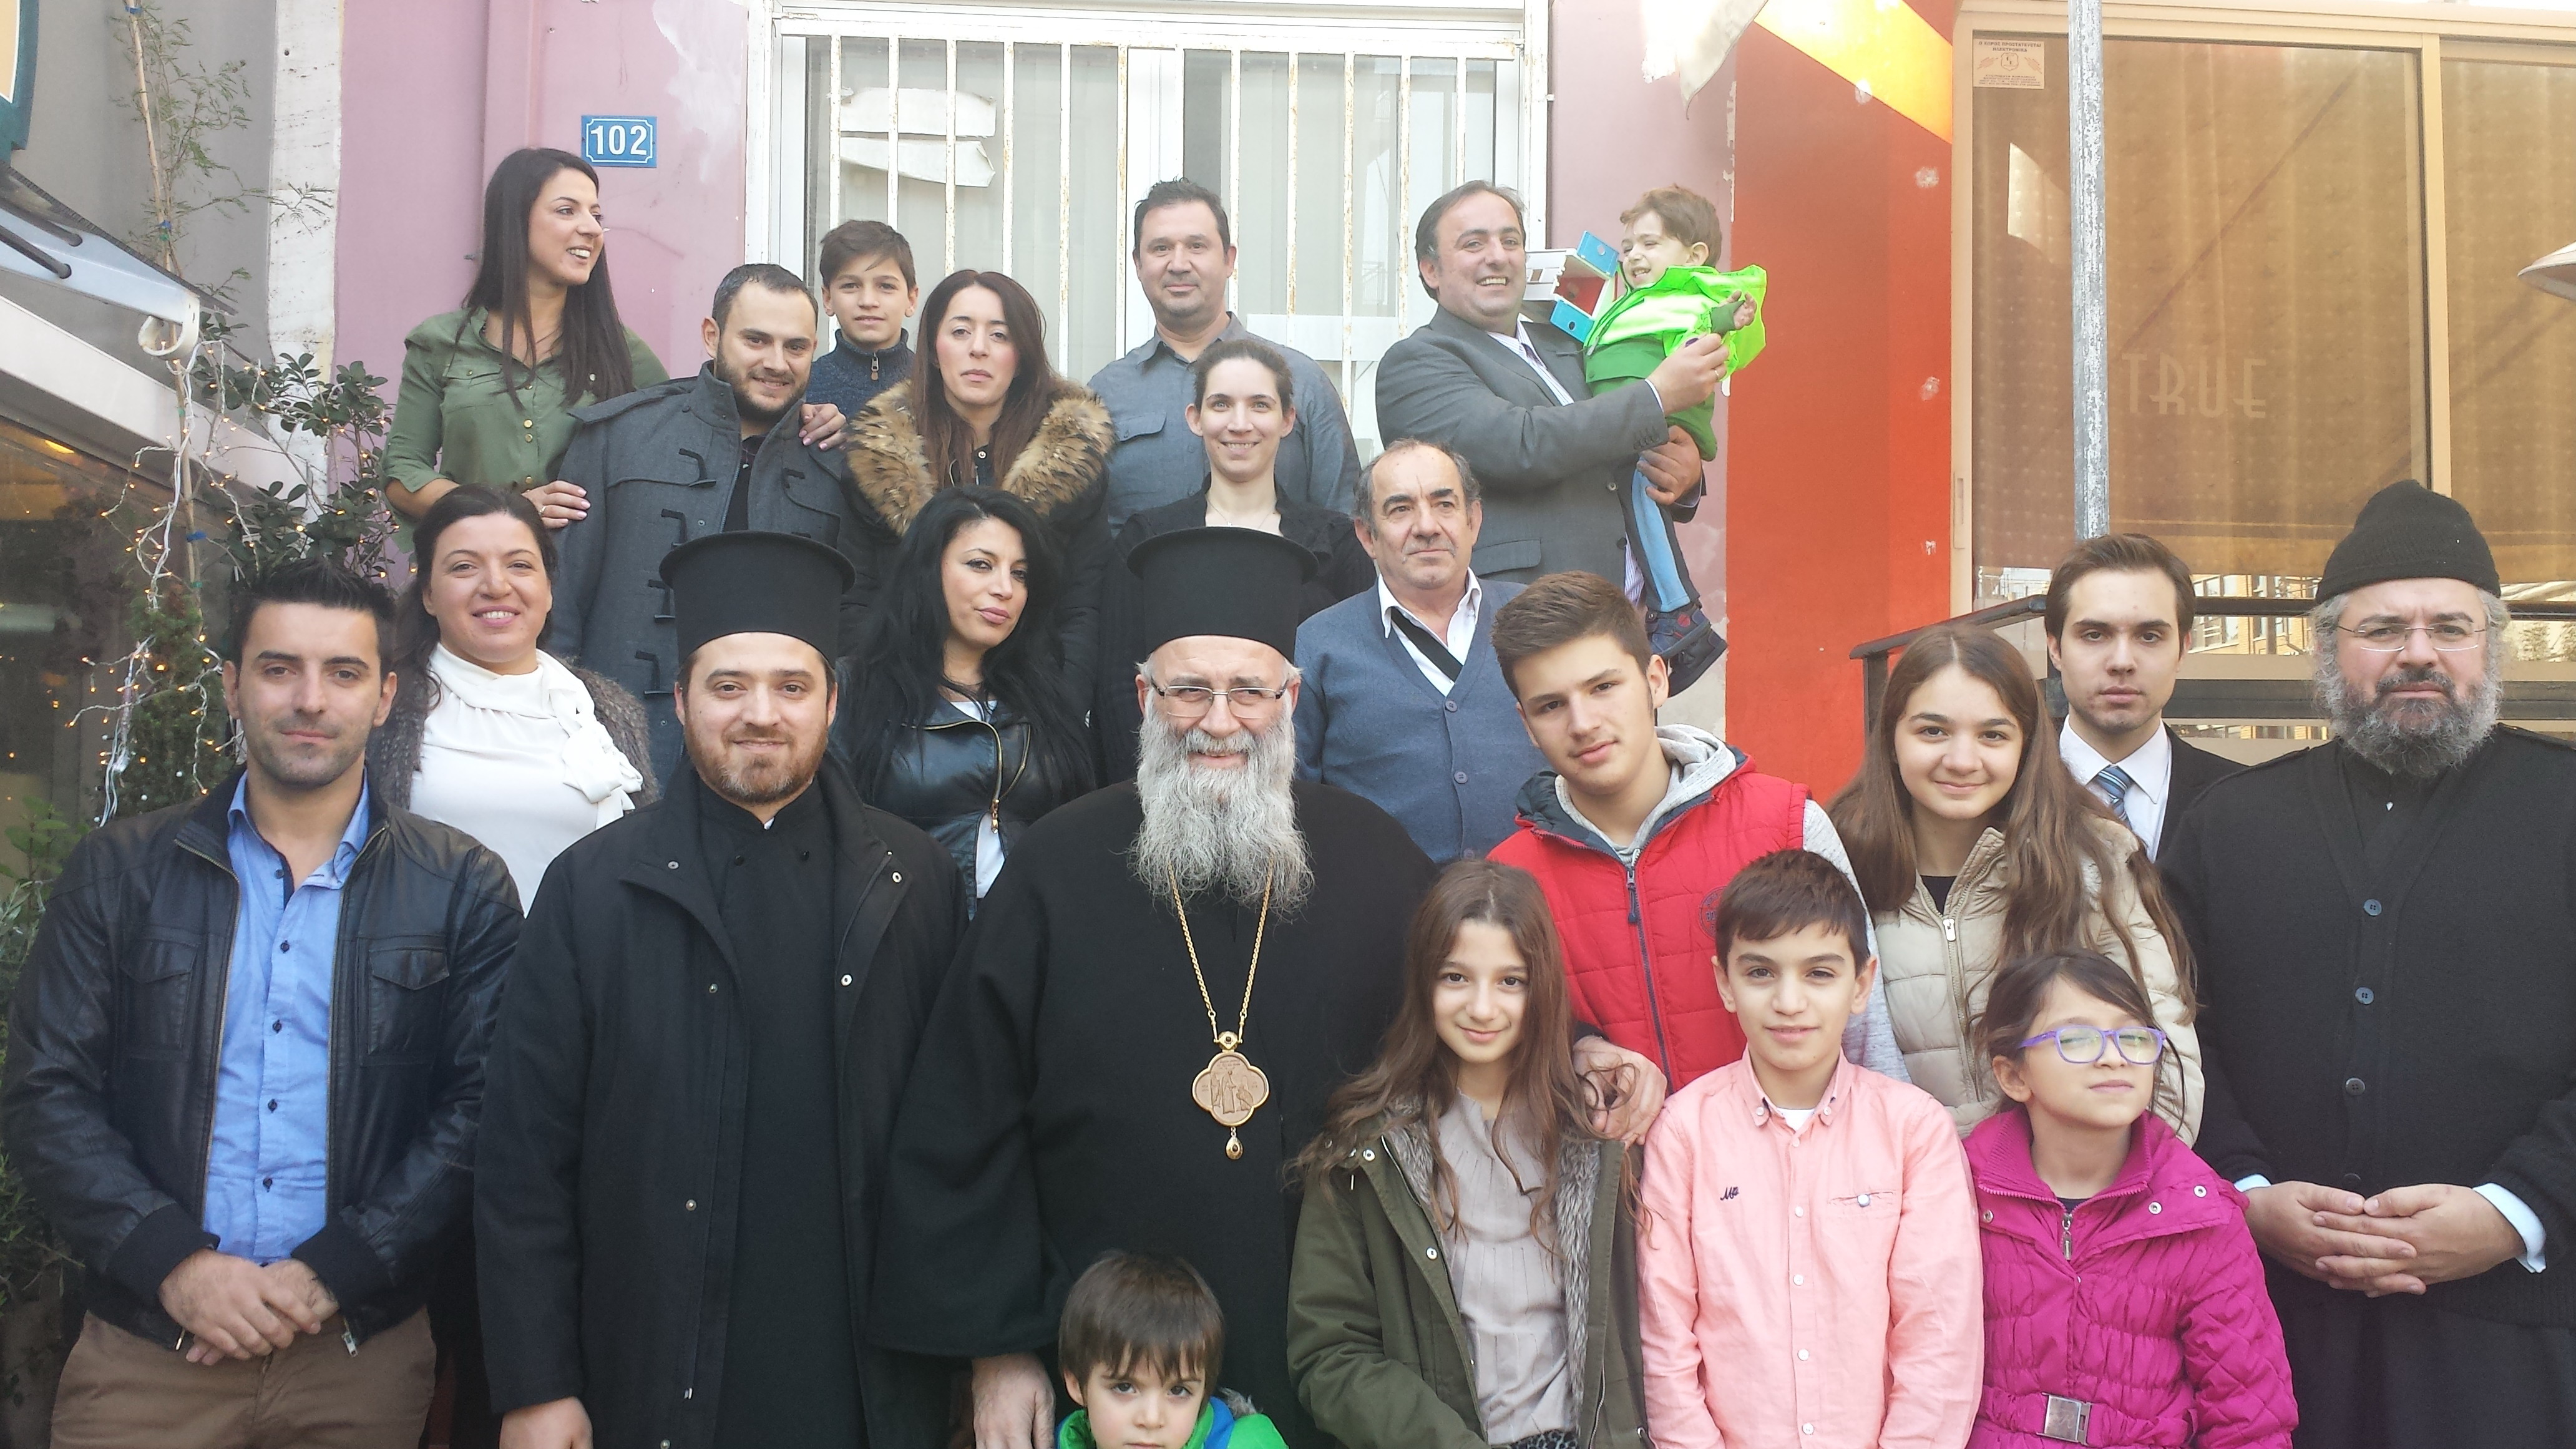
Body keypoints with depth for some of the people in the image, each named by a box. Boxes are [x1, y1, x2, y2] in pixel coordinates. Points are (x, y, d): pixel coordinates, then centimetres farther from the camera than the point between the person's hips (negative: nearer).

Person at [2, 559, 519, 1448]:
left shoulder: (464, 889, 1)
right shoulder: (121, 871, 4)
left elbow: (480, 1108, -4)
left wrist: (330, 1274, -13)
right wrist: (174, 1261, -12)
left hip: (363, 1356, 0)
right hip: (145, 1353, 0)